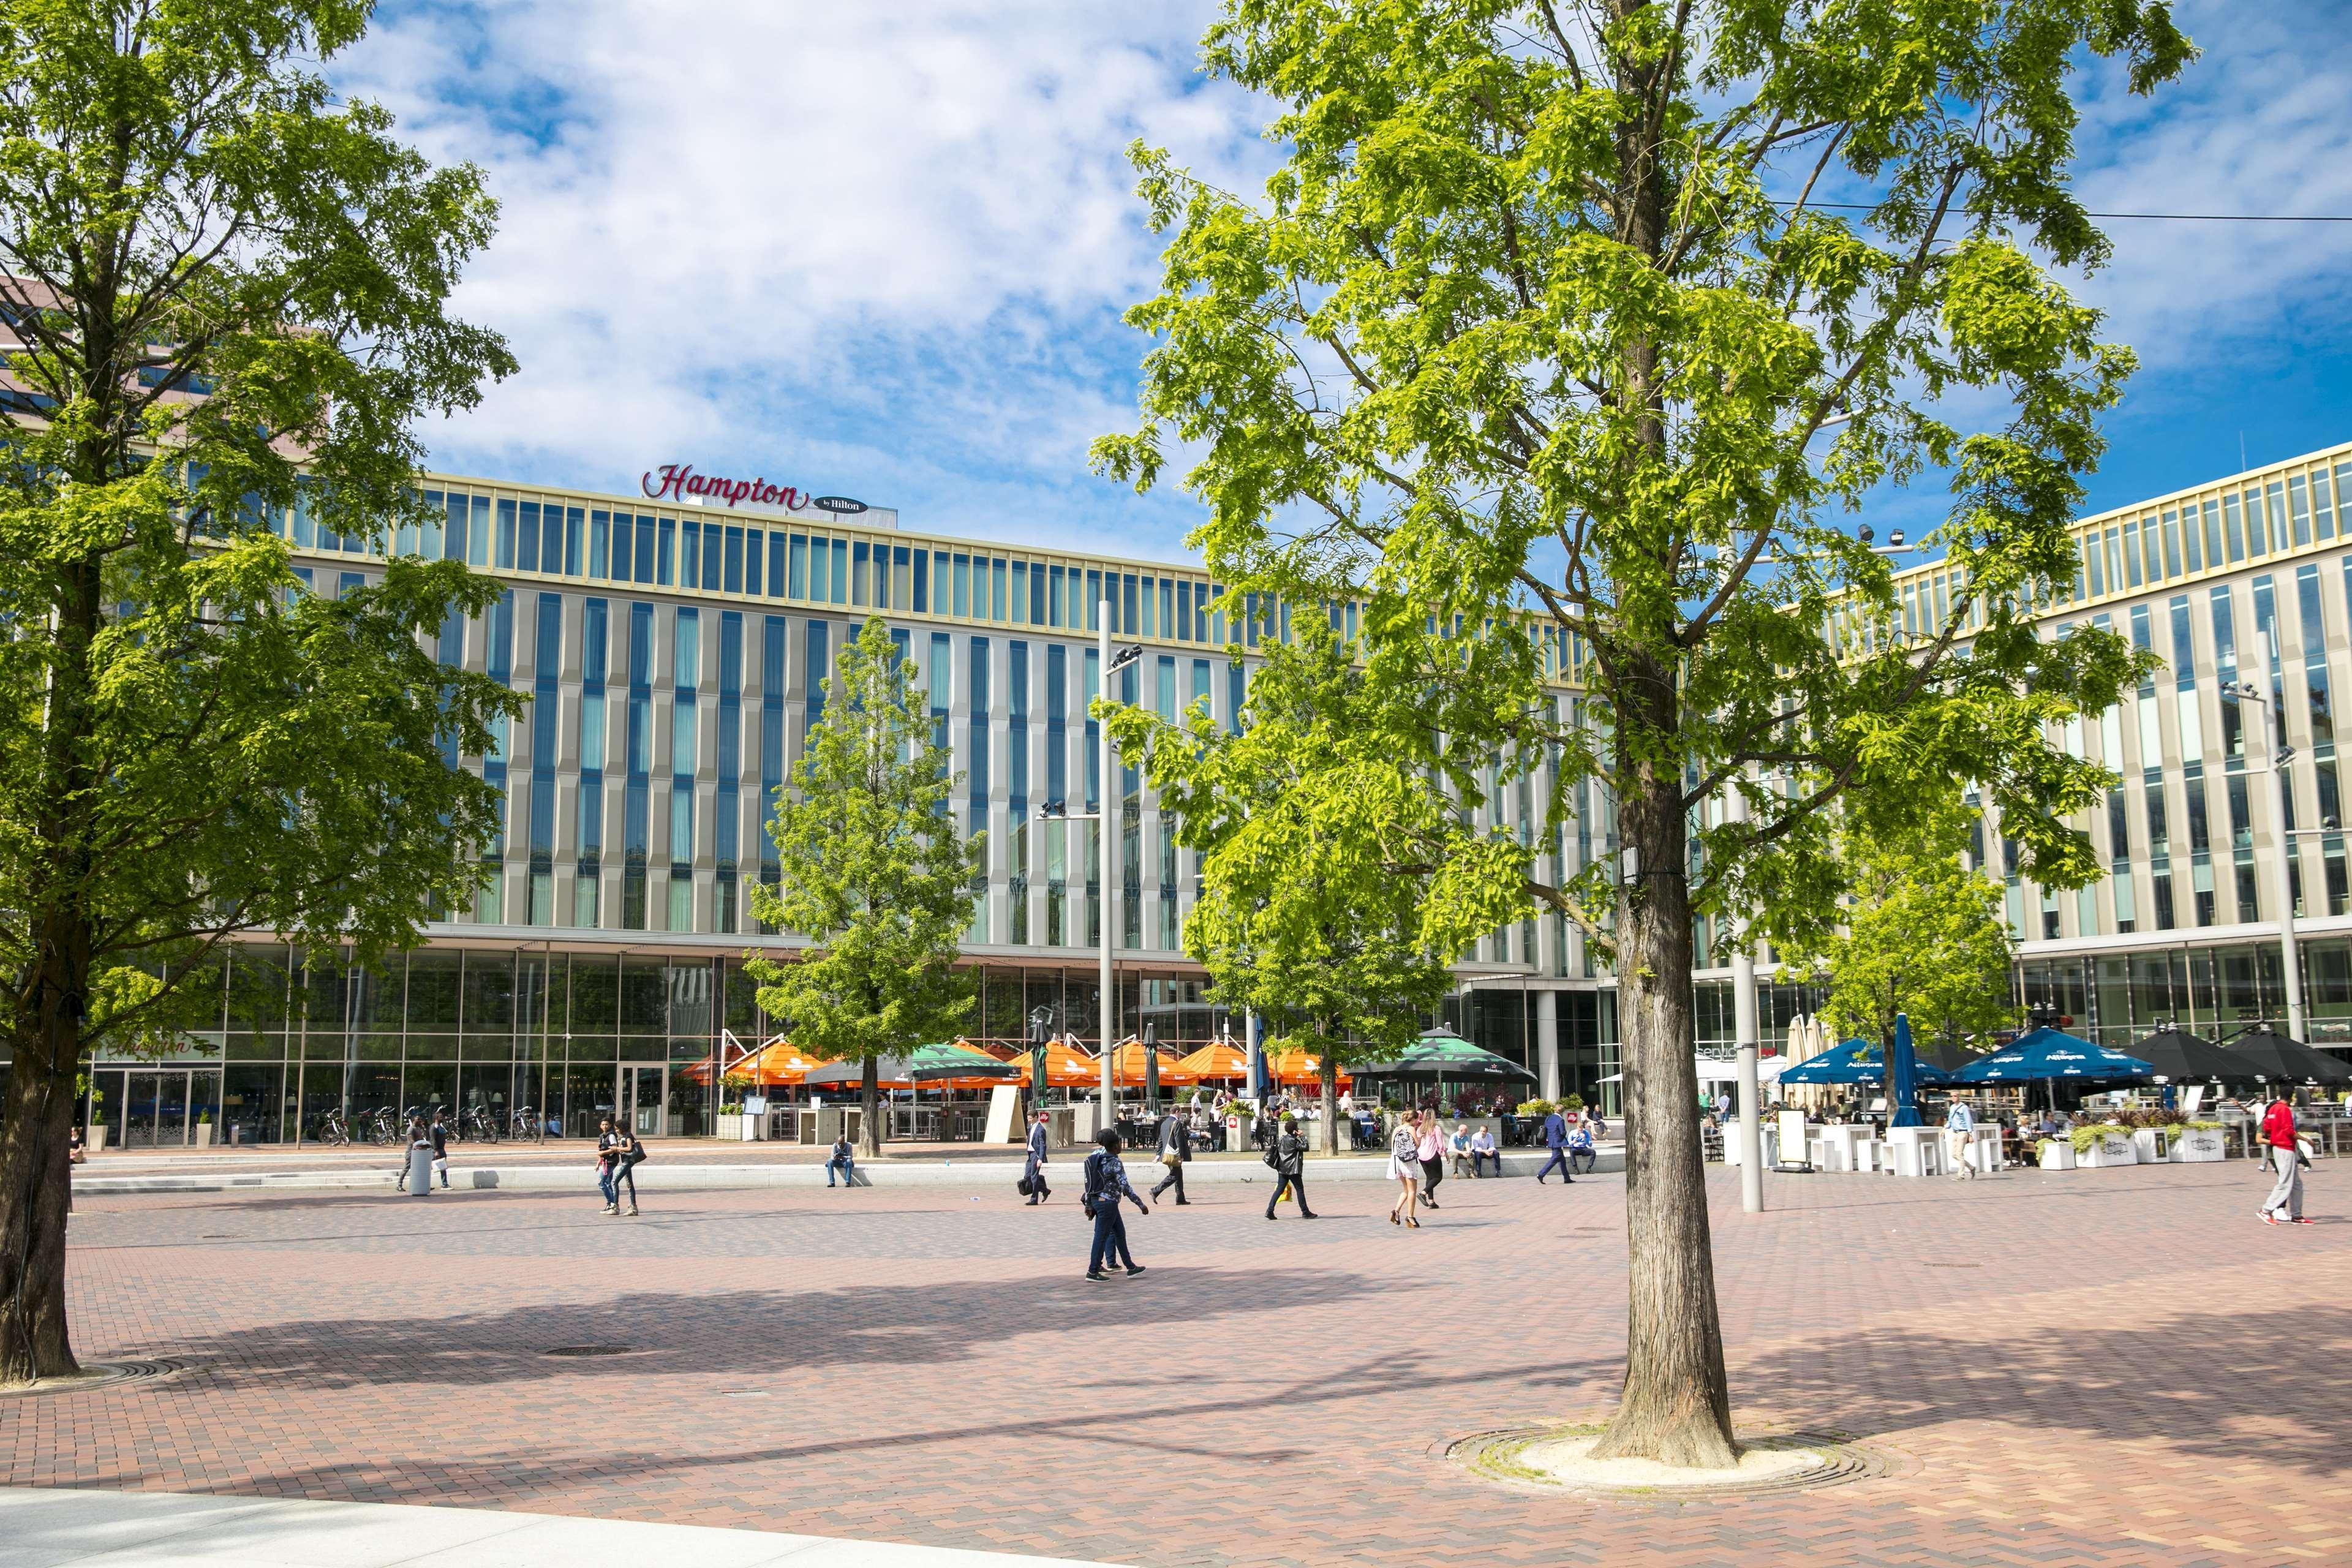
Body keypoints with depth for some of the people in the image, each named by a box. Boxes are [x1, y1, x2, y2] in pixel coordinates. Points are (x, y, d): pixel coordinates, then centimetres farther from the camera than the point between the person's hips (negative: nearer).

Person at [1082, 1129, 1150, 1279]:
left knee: (1120, 1233, 17)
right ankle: (1093, 1272, 7)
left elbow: (1088, 1182, 9)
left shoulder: (1097, 1157, 6)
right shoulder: (1115, 1162, -18)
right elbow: (1125, 1186, -21)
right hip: (1108, 1203, -9)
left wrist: (1088, 1205, 16)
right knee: (1102, 1236, 0)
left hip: (1096, 1200, 9)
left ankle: (1131, 1267, 24)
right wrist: (1140, 1204, -17)